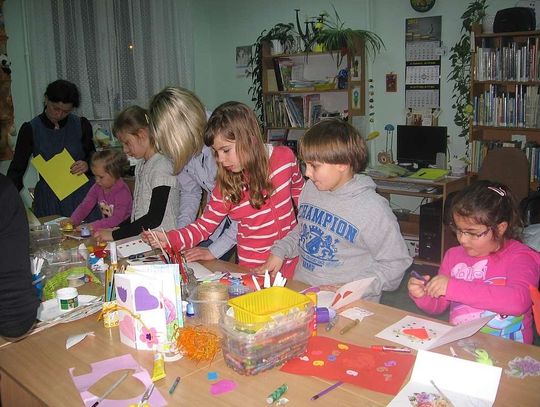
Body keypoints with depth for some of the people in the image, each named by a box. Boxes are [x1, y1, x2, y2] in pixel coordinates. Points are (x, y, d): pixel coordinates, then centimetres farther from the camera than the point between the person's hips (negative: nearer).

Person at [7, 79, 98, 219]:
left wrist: (87, 165, -10)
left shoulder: (81, 125, 2)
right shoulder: (30, 129, -1)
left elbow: (94, 158, 13)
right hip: (48, 199, 0)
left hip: (82, 194, 1)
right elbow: (16, 170, -1)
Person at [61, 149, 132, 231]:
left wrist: (94, 226, -34)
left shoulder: (122, 191, -18)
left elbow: (117, 219, -26)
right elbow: (85, 206, 5)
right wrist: (73, 220, -14)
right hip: (105, 227, 6)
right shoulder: (98, 187, 5)